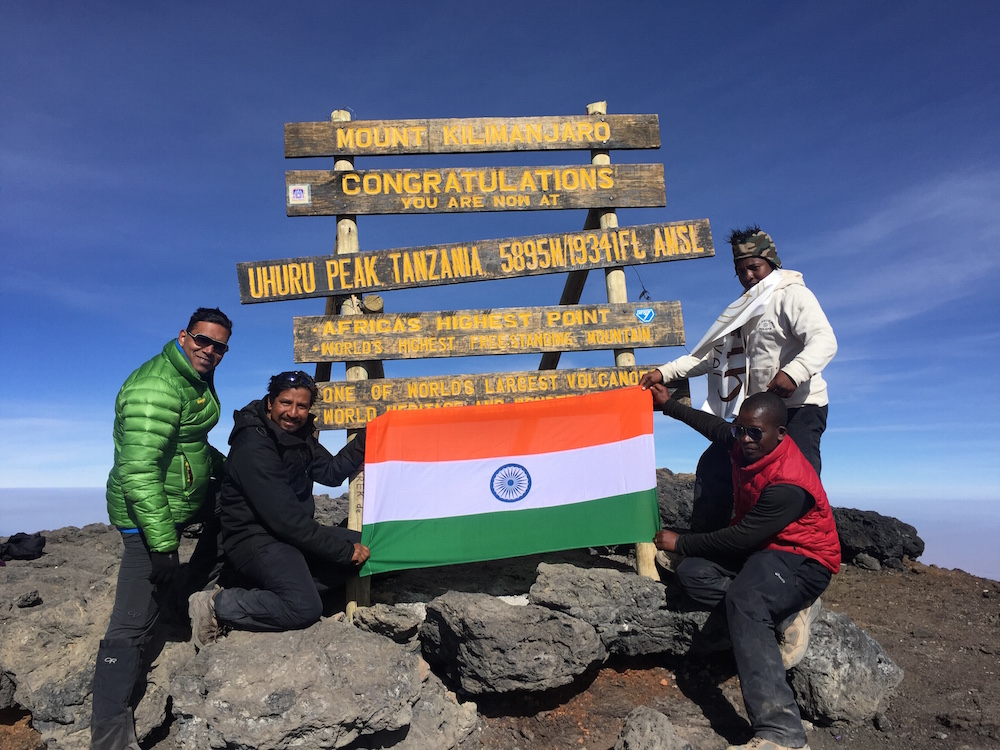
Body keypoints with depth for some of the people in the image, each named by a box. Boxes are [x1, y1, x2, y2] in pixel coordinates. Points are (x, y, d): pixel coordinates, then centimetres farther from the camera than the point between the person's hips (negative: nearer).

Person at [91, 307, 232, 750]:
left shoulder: (197, 380, 7)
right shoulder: (156, 388, -24)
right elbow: (139, 471, -29)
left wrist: (221, 464, 22)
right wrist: (162, 542, -29)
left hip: (190, 495, 9)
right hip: (152, 512, -9)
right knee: (132, 625, -5)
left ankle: (200, 581, 31)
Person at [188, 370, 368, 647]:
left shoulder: (298, 435, 7)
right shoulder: (253, 447, -22)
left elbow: (331, 472, 10)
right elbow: (284, 518, -25)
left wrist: (365, 439, -4)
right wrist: (344, 550, -22)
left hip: (294, 533, 9)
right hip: (254, 539, -9)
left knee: (364, 546, 1)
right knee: (305, 609, -27)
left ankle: (287, 586, -4)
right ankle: (217, 605, -6)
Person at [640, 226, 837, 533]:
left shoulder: (792, 295, -6)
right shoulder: (744, 310, 19)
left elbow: (824, 341, -23)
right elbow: (709, 354, 17)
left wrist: (793, 372, -43)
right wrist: (664, 372, 5)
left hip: (800, 409, -8)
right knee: (712, 467, 6)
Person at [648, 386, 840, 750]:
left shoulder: (789, 484, -28)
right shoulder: (744, 445, -3)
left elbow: (741, 538, -25)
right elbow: (715, 427, 22)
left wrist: (681, 543, -15)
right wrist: (670, 405, 27)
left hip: (803, 560, -9)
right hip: (759, 548, 9)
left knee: (743, 600, -38)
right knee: (691, 571, -14)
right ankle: (785, 614, -14)